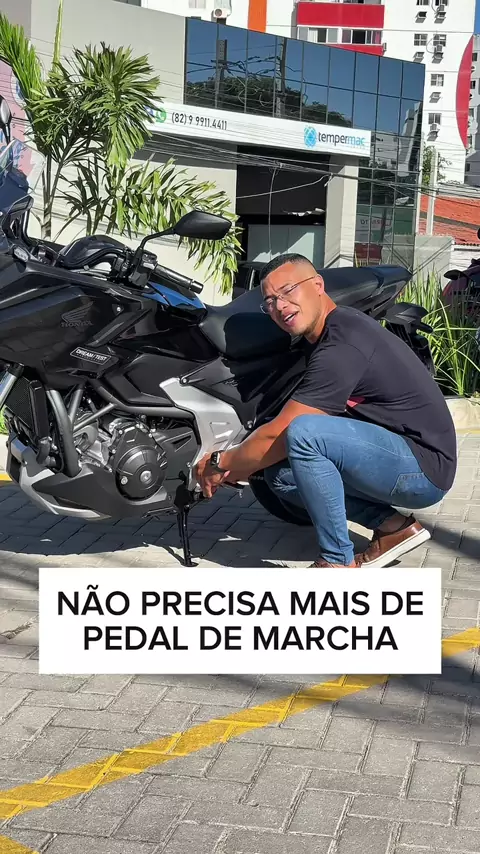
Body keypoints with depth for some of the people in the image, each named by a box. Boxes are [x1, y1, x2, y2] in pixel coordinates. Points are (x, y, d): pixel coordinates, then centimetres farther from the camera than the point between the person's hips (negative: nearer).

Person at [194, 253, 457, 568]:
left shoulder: (342, 345, -22)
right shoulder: (340, 327, 10)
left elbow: (280, 434, -20)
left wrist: (221, 463, -6)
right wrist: (240, 466, 8)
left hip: (423, 466, -10)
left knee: (303, 433, -28)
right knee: (282, 474, 6)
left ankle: (339, 563, -16)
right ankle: (393, 526, 9)